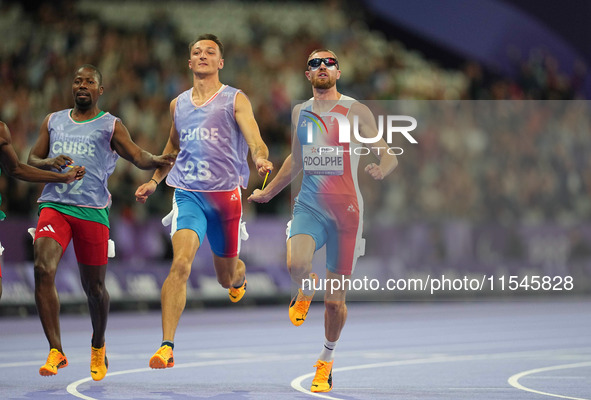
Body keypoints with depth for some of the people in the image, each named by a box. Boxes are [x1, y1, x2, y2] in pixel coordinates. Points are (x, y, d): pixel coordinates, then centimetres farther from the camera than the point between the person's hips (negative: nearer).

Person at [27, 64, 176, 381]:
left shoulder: (111, 126, 8)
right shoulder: (53, 121, 18)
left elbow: (138, 156, -2)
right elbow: (31, 160, 20)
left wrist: (156, 160, -26)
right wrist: (49, 162, -4)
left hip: (92, 209, -2)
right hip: (54, 204, 2)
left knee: (94, 286, 5)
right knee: (43, 269, -21)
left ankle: (98, 346, 32)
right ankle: (56, 351, -18)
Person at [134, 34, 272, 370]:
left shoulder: (235, 99, 0)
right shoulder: (178, 104, 13)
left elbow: (255, 139, -13)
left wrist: (261, 159, -34)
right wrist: (154, 181, 23)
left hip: (226, 194, -1)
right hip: (188, 194, 2)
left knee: (226, 277, 13)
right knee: (181, 262, -21)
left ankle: (239, 274, 55)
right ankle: (167, 347, -25)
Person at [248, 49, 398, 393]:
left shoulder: (356, 111, -1)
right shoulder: (300, 113, 11)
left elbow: (389, 156, -3)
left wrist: (382, 169, -27)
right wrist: (268, 193, 34)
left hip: (346, 209, -2)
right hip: (310, 204, 2)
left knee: (335, 300, 2)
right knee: (296, 264, -30)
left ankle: (327, 359, 27)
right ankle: (307, 289, 8)